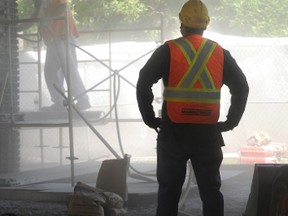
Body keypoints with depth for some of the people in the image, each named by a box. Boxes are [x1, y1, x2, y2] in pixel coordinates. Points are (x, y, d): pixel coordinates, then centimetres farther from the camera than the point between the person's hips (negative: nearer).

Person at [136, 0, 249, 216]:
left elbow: (143, 84, -9)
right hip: (208, 133, 2)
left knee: (169, 190, 8)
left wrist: (150, 118, -1)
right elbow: (242, 87, 3)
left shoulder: (167, 51, -3)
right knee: (211, 190, 9)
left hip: (173, 132, -2)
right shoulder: (220, 53, 5)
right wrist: (231, 121, 7)